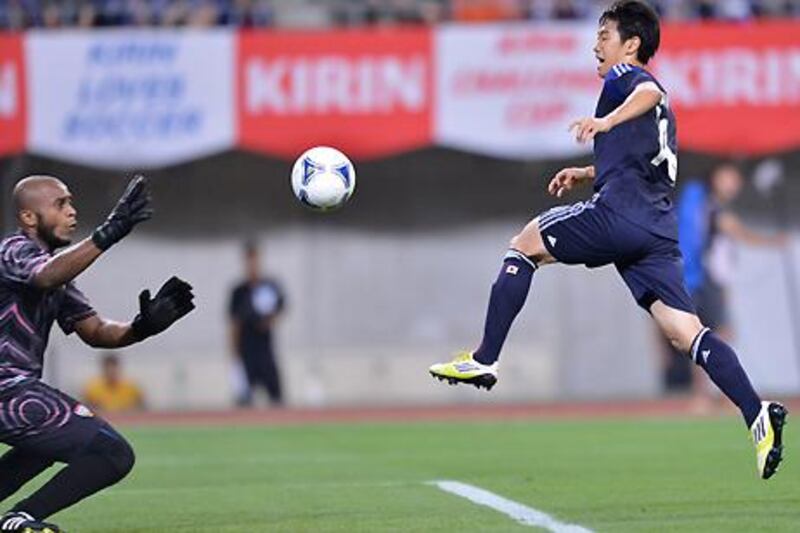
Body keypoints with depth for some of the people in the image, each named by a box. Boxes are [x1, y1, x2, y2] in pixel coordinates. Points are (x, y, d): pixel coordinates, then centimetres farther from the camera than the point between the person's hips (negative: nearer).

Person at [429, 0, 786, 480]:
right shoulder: (660, 105, 32)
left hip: (617, 215, -8)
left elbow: (649, 91, -20)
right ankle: (759, 415, -21)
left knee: (525, 244, 12)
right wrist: (588, 174, 40)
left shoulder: (624, 75, 4)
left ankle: (485, 361, 9)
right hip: (658, 229, 8)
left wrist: (608, 121, -33)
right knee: (685, 332, -3)